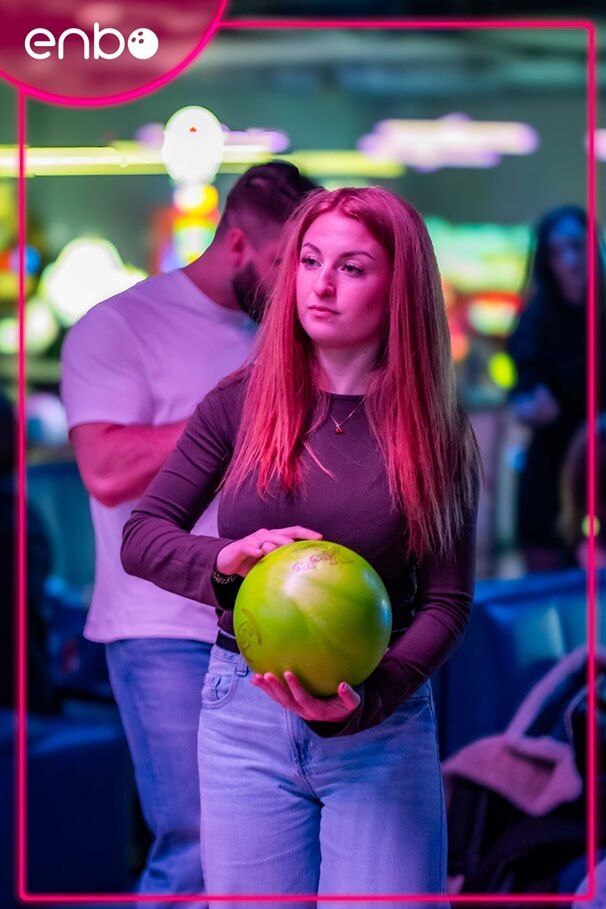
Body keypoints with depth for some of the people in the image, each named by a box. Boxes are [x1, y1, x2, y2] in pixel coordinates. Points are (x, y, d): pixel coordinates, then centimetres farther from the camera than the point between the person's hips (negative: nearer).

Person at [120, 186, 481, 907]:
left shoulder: (435, 434, -3)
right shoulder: (240, 404, 0)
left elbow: (446, 603, -4)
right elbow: (140, 536, 2)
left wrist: (365, 698, -21)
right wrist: (225, 559, -20)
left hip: (383, 721, -1)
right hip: (245, 713, 1)